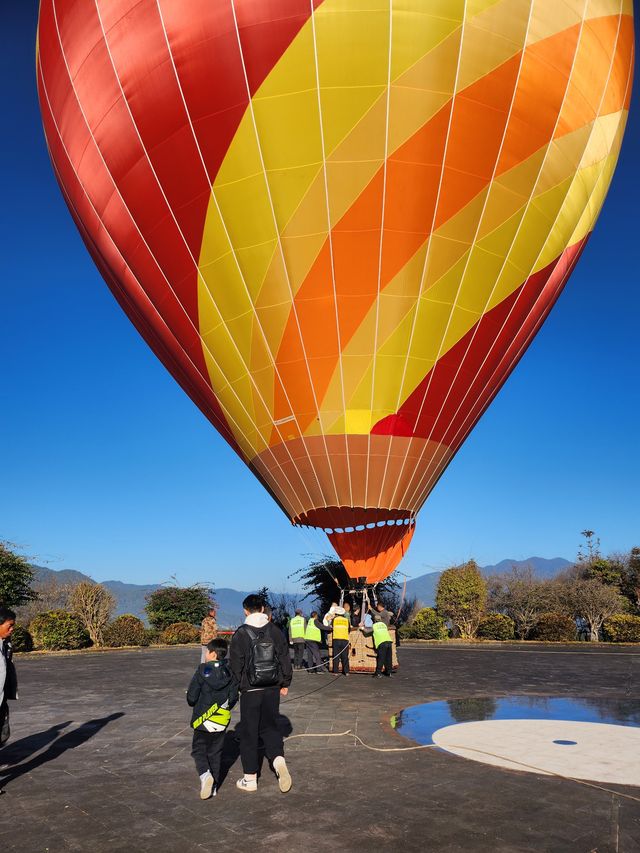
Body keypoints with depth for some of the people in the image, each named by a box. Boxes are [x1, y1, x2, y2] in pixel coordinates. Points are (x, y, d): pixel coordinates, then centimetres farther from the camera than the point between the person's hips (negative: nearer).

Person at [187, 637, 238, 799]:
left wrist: (195, 703, 11)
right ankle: (212, 786, 17)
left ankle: (205, 774, -14)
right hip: (222, 720, 4)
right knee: (215, 752, 15)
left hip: (203, 719, -4)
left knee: (199, 750, 10)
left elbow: (191, 697, -12)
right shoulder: (230, 672, -3)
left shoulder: (202, 671, -14)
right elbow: (233, 697, 1)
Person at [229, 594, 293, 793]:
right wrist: (285, 683, 16)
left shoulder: (241, 634, -10)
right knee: (269, 726, 18)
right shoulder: (275, 631, 1)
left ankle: (250, 779, 14)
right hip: (272, 689, 3)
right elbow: (285, 659, 6)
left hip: (250, 690, -3)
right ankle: (279, 760, -6)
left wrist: (234, 687, 7)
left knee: (249, 732, 8)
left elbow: (235, 665, -6)